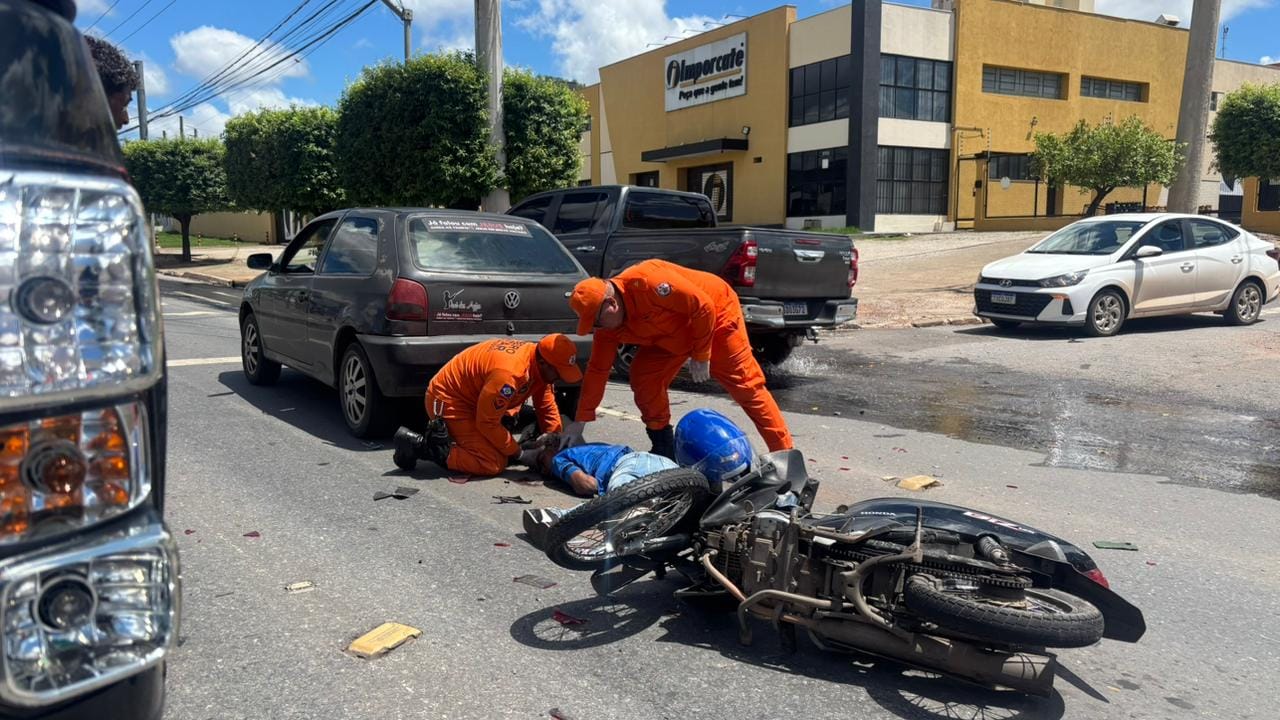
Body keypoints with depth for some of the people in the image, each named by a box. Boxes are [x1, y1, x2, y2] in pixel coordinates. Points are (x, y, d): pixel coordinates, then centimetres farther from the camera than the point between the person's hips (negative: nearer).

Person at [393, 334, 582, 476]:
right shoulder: (509, 374, -34)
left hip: (472, 398, 10)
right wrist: (520, 454, -18)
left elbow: (547, 406, 8)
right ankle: (422, 445, -12)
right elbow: (487, 423, -27)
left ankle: (440, 437, 16)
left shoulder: (540, 366, -5)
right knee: (492, 464, -18)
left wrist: (554, 439, -3)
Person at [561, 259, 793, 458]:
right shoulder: (608, 326, -12)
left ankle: (784, 453, 2)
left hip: (715, 314, -7)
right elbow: (597, 370, -6)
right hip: (673, 335, 7)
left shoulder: (645, 282, -37)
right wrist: (580, 421, -8)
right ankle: (664, 450, 7)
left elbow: (703, 307, -32)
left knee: (746, 384, -6)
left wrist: (701, 356, -23)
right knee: (643, 379, -7)